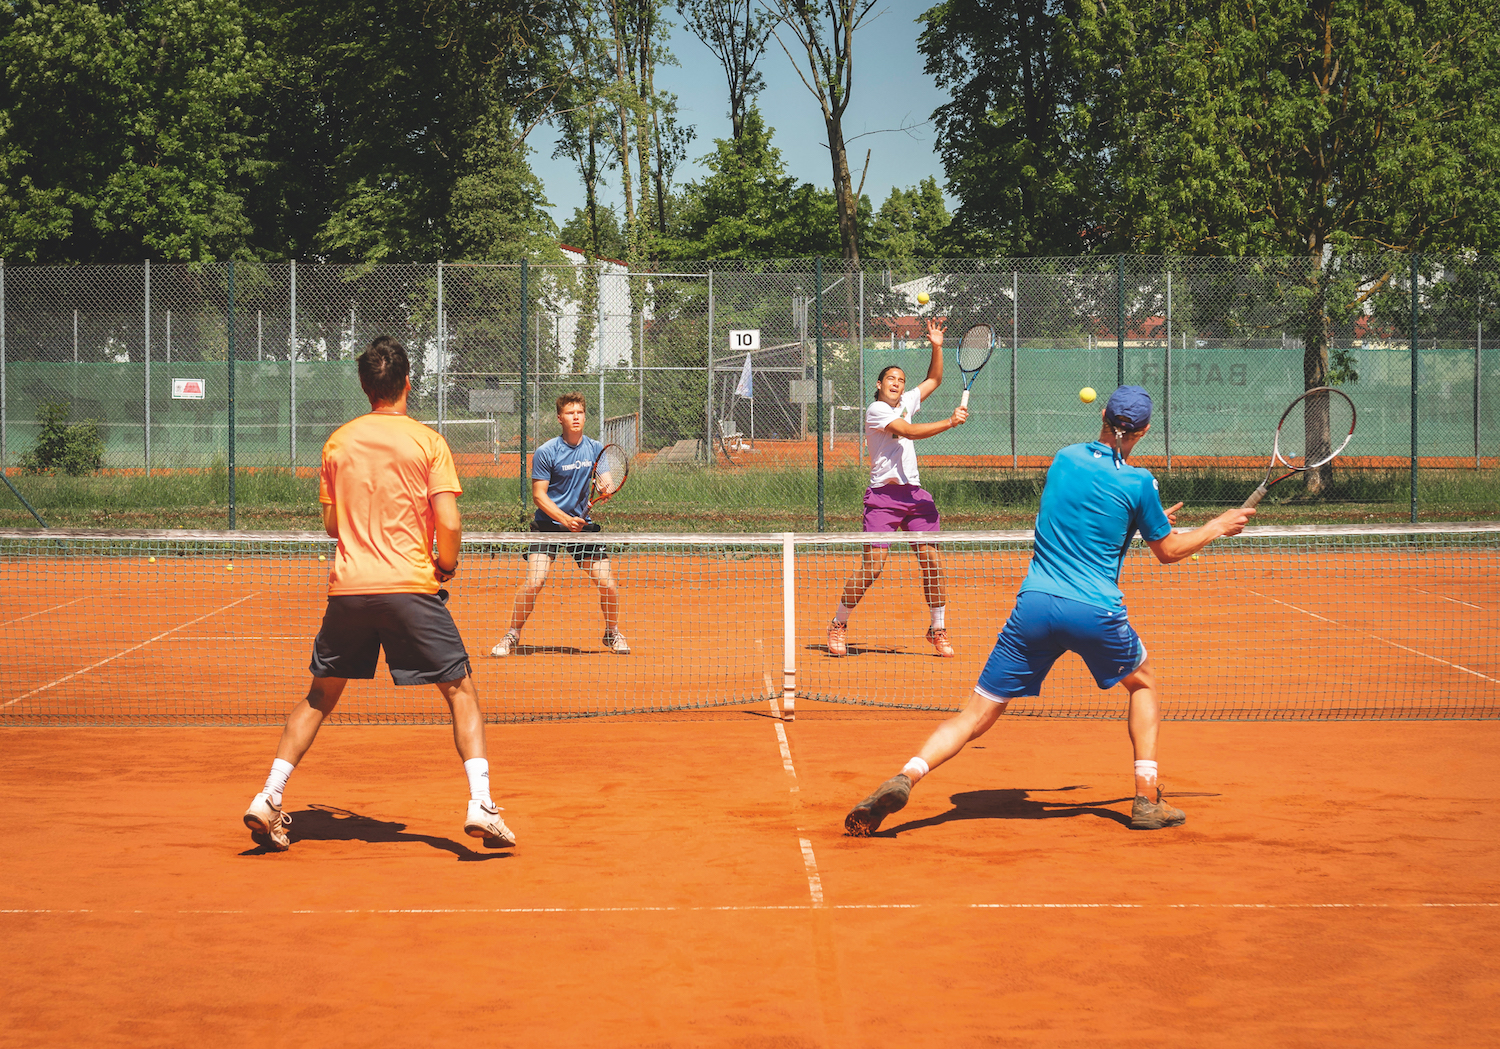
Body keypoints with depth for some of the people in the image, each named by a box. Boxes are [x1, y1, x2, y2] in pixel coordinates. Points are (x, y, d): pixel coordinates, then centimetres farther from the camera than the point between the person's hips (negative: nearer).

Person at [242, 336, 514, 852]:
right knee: (460, 691, 5)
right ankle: (480, 804, -8)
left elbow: (331, 523, 13)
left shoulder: (338, 442, 7)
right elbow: (449, 523, -9)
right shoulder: (427, 441, -3)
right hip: (411, 586, -3)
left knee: (320, 695, 17)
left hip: (347, 585, 3)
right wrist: (447, 563, 9)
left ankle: (267, 799, 11)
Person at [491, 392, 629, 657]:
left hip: (582, 524, 3)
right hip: (548, 524, -3)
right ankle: (511, 637, 1)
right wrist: (565, 519, -21)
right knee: (534, 581, -17)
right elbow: (538, 495, -9)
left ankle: (612, 633, 19)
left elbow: (608, 482, -1)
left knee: (608, 583, -5)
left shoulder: (595, 448, 3)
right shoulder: (546, 452, -9)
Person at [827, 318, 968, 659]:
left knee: (931, 560, -3)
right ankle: (839, 624, 5)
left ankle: (938, 630, 7)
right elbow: (909, 431, -16)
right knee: (871, 566, -11)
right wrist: (949, 422, -19)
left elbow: (934, 380, 26)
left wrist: (937, 347, 12)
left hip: (914, 494, 6)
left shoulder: (905, 403, 16)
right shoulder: (875, 410, -5)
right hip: (883, 495, -6)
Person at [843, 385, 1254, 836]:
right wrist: (1219, 526, 29)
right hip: (1097, 612, -2)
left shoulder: (1064, 459, 13)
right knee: (1144, 683, 28)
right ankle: (1147, 799, 19)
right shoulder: (1138, 482, 0)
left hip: (1035, 602, 2)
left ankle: (906, 776, -21)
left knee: (976, 715, 4)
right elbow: (1169, 550, 13)